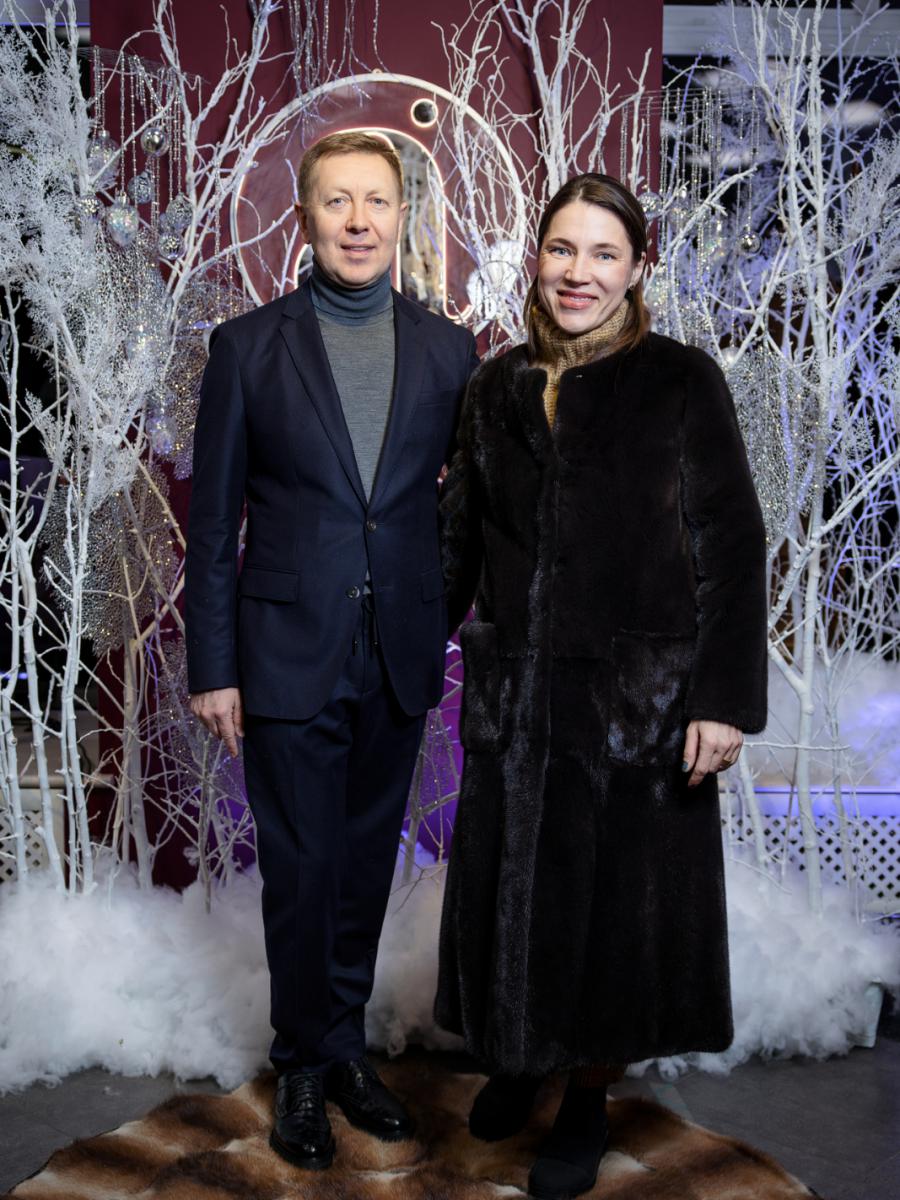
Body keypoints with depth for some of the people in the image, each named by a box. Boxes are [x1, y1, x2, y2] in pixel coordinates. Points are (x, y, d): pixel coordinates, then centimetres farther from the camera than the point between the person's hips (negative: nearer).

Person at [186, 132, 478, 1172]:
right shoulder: (248, 346, -1)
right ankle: (305, 1065, 27)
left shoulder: (448, 350, 4)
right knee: (300, 870, 7)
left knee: (366, 861, 14)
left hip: (399, 656, 2)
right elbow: (214, 519, -1)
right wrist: (212, 666, -4)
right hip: (288, 655, -2)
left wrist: (456, 630, 4)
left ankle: (345, 1046, 33)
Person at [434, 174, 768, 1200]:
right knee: (511, 883, 14)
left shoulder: (681, 382, -6)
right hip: (514, 692, 4)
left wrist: (727, 696, -14)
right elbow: (460, 535, 12)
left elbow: (731, 544, -8)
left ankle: (589, 1095, 30)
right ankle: (518, 1055, 40)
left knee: (618, 894, 9)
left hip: (640, 694, -3)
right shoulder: (498, 389, 6)